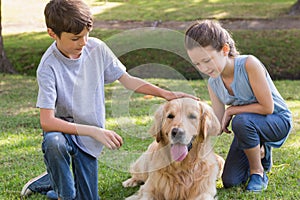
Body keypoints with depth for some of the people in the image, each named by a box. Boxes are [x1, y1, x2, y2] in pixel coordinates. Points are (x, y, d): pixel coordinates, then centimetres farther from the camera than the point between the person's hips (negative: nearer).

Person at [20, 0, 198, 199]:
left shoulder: (96, 48, -11)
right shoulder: (49, 67, -24)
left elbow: (128, 80, 1)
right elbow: (47, 121, -29)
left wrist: (166, 94, -10)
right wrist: (95, 131, -35)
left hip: (88, 139, 4)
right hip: (62, 127, -4)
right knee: (53, 143, -40)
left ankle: (53, 180, 33)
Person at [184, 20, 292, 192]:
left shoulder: (249, 64, -29)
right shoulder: (213, 83, -9)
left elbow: (267, 107, -27)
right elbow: (218, 126, -6)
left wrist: (231, 110, -20)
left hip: (278, 121, -6)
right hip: (248, 126, 6)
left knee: (241, 121, -38)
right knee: (230, 182, -4)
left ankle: (258, 171, -12)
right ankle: (261, 151, 25)